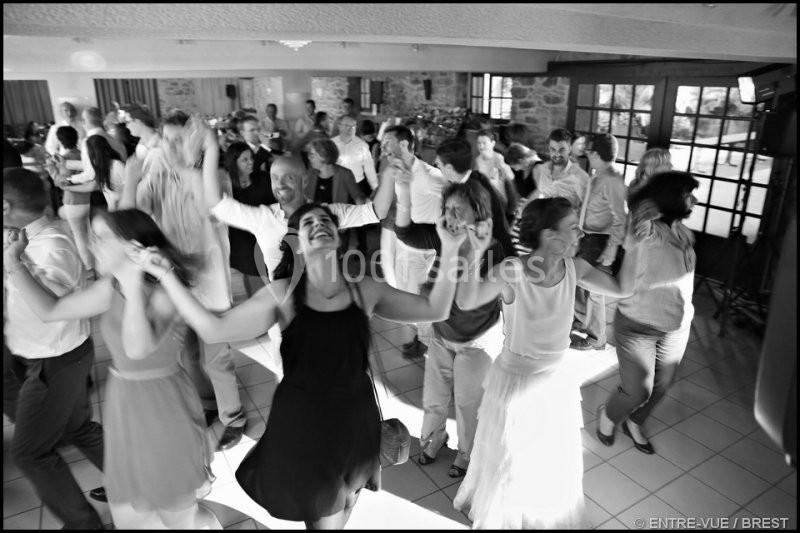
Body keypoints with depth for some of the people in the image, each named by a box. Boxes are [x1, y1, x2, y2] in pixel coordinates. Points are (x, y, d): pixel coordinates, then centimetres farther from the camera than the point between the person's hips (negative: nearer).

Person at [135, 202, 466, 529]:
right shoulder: (283, 294, -13)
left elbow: (434, 310, -6)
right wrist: (167, 276, -18)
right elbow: (214, 329, -18)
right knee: (323, 517, 21)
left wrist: (449, 254, -16)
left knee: (346, 503, 29)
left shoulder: (364, 289, -8)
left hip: (355, 419, 2)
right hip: (304, 423, -2)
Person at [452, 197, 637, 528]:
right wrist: (476, 255, -48)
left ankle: (551, 515, 55)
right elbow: (466, 303, -34)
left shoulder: (573, 268, -10)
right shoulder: (512, 272, -26)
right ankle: (495, 513, 49)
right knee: (509, 462, 18)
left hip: (556, 381, 5)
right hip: (515, 381, -5)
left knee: (556, 463, 25)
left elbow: (622, 289, -4)